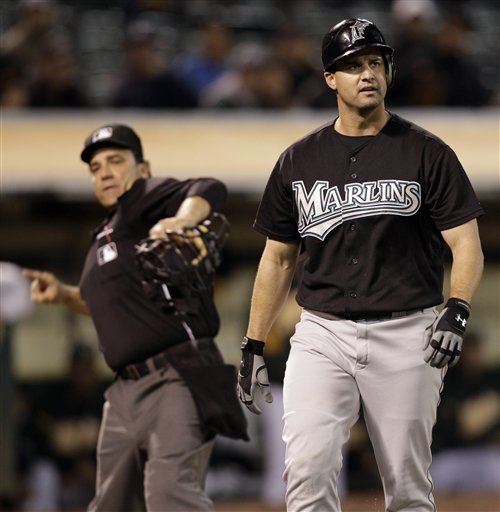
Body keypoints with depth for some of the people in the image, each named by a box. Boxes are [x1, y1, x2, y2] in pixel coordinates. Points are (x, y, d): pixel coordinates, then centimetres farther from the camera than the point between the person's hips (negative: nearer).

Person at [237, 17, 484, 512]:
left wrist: (457, 310, -21)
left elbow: (467, 244, -3)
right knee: (307, 466, -17)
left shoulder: (427, 154, 1)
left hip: (405, 336, -2)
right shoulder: (298, 161, 10)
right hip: (321, 336, 2)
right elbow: (278, 259, 16)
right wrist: (253, 347, 11)